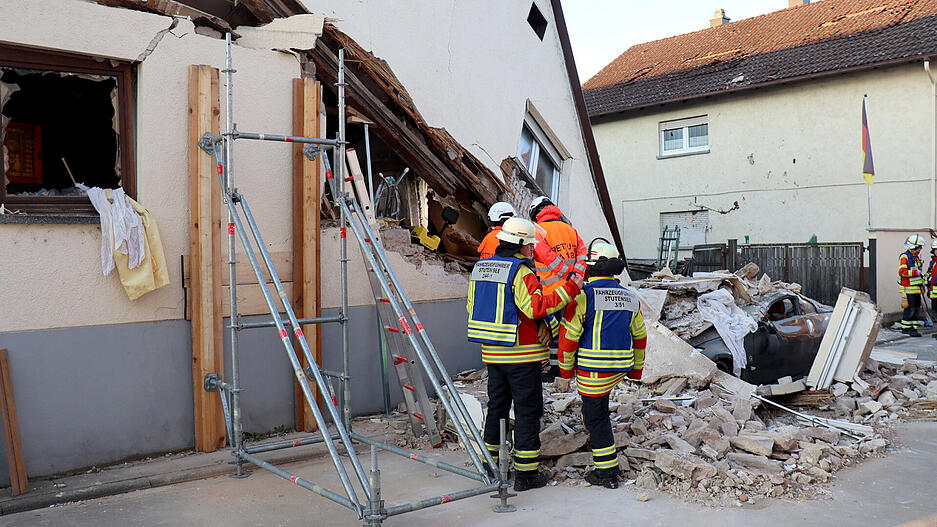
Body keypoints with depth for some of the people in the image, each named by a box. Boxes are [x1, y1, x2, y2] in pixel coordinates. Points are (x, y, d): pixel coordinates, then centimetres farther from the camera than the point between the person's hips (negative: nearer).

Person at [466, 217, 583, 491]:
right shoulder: (521, 272, -16)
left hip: (491, 353, 8)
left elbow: (472, 306, 15)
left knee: (497, 404, 18)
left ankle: (490, 463, 26)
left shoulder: (480, 267, 8)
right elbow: (536, 307, -24)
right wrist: (570, 289, -20)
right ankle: (526, 472, 6)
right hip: (521, 355, -7)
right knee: (527, 409, 2)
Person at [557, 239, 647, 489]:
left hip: (593, 367, -6)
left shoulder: (584, 295, -10)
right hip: (621, 367, 7)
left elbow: (568, 335, -9)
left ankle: (607, 473, 9)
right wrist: (637, 368, 27)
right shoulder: (630, 297, 9)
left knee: (595, 417, 3)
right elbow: (640, 336, 17)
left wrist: (566, 368, 2)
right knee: (599, 413, 26)